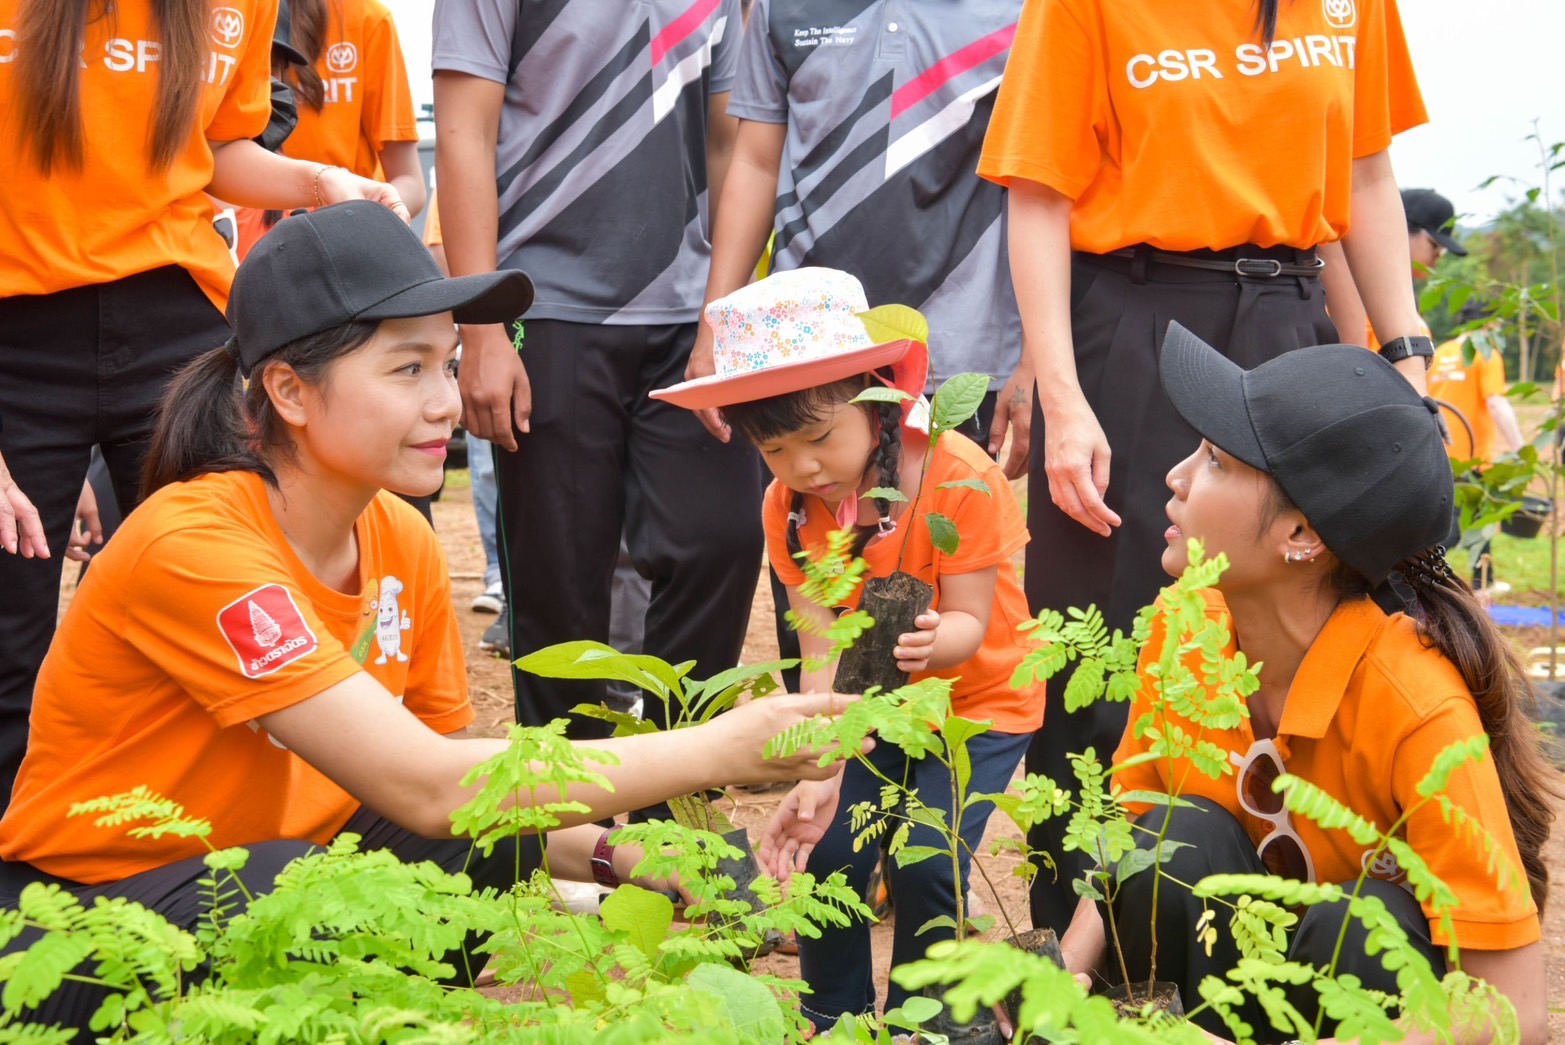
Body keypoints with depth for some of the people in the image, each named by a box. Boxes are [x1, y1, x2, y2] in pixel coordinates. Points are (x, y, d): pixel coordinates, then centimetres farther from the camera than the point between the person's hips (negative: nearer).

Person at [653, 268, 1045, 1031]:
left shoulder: (960, 478, -26)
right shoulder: (788, 506, -14)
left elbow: (968, 625, -23)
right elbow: (821, 648, -20)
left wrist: (926, 641, -48)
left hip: (979, 700, -3)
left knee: (924, 861, -18)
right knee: (827, 851, -12)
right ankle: (836, 1018, 13)